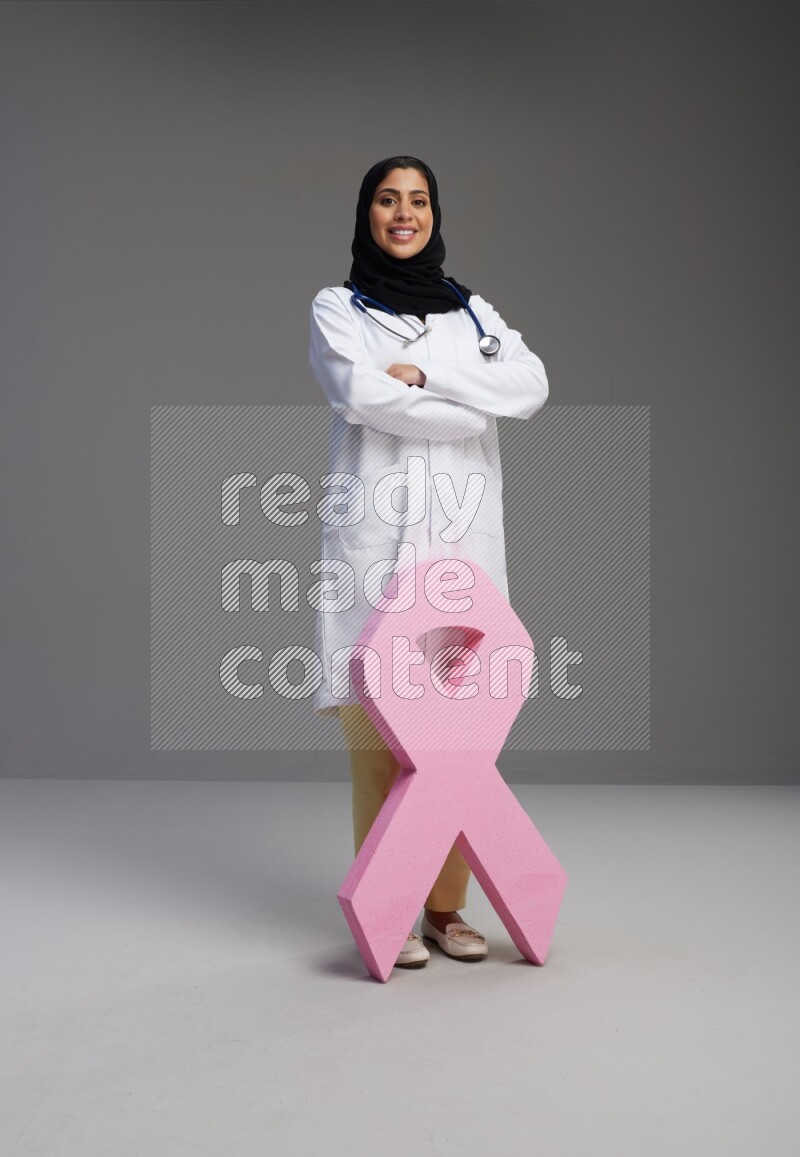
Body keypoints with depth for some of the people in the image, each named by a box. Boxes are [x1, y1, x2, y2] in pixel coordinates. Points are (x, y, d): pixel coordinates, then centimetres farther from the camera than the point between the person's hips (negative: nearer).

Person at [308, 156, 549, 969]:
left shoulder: (473, 312, 18)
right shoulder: (337, 308, 9)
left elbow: (531, 388, -1)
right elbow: (362, 393, -11)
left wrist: (426, 369, -10)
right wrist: (469, 412, -5)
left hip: (462, 538, 3)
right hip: (375, 536, -2)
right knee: (378, 730, -5)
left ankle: (447, 907, 14)